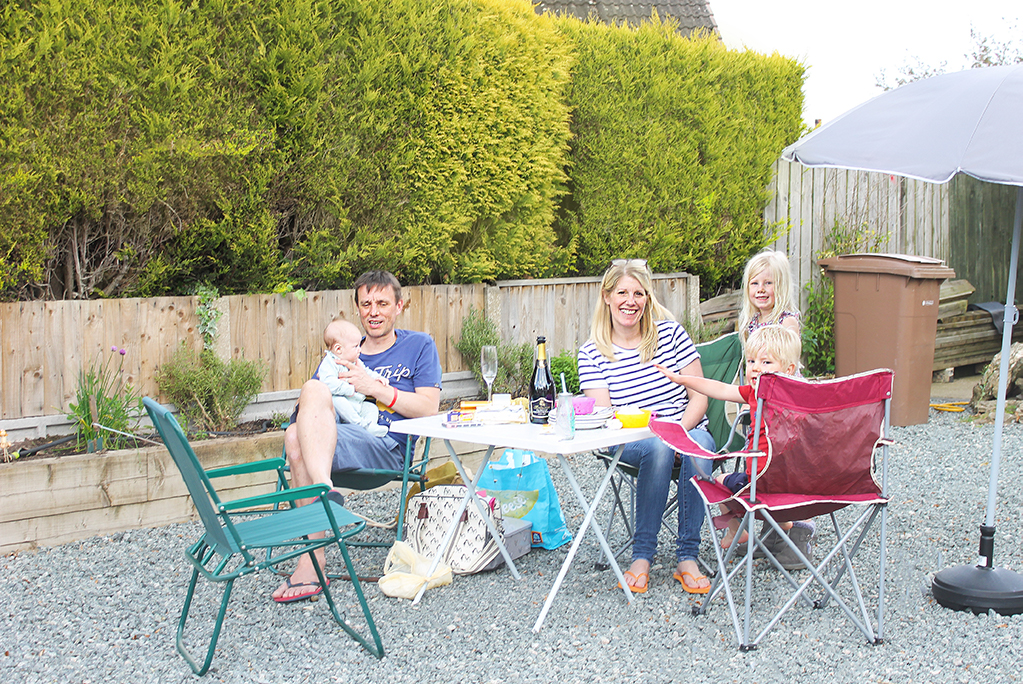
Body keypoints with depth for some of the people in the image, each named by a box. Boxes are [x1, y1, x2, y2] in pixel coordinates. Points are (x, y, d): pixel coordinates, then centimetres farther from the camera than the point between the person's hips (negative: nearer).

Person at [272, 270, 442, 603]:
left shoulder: (419, 345, 15)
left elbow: (429, 408, 1)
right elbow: (307, 409, 23)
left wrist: (374, 387, -7)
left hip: (387, 450, -4)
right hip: (334, 440, 4)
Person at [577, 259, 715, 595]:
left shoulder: (670, 333, 1)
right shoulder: (592, 353, 0)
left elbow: (699, 398, 0)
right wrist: (657, 434, -23)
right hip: (629, 444, -1)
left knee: (698, 444, -34)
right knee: (659, 447, -35)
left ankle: (687, 557, -26)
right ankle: (642, 555, -26)